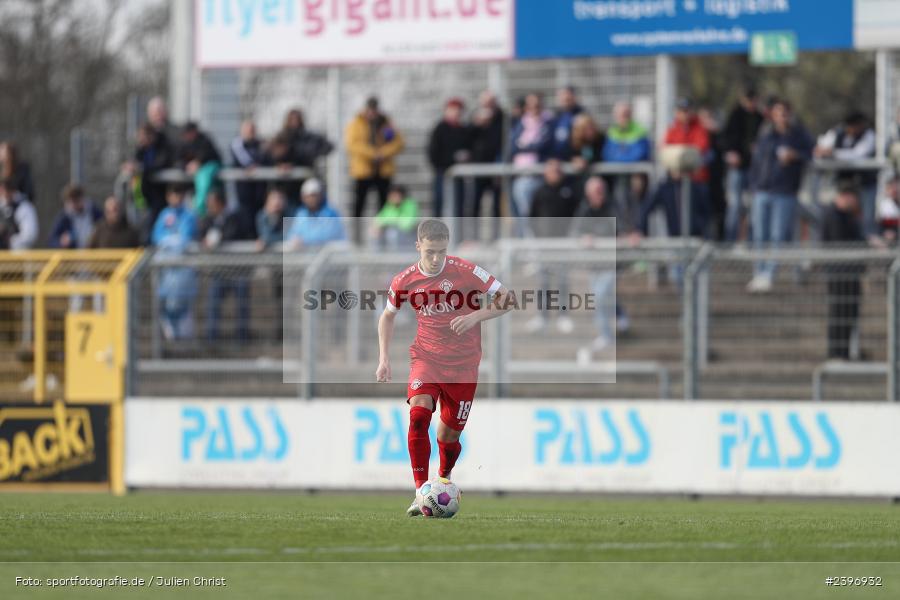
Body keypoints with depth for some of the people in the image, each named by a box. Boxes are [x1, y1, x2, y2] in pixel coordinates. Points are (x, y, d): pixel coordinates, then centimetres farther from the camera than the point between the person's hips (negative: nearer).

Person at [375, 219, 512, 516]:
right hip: (426, 358, 1)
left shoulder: (465, 272, -12)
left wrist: (474, 316, -22)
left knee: (449, 434, 5)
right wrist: (384, 358, 5)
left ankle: (444, 480, 37)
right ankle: (421, 493, -24)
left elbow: (506, 299, -7)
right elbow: (387, 316, 14)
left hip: (463, 366, -1)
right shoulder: (404, 281, -4)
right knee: (418, 416, -24)